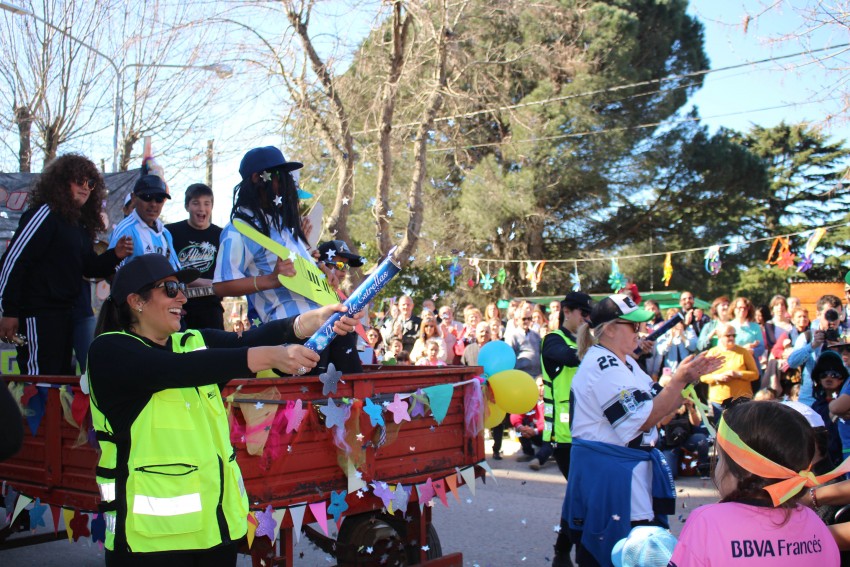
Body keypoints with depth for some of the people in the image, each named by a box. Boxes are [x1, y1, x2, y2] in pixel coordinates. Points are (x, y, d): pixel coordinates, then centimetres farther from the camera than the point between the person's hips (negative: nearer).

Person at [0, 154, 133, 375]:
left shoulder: (80, 224, 14)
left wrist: (114, 255, 0)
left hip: (64, 314, 10)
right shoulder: (45, 214, -12)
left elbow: (89, 267, 20)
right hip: (38, 314, -10)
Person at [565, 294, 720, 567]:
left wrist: (690, 376, 1)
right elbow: (643, 420, -21)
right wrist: (678, 380, -19)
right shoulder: (602, 366, -18)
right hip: (607, 471, -10)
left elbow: (658, 404, 13)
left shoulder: (624, 362, 14)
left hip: (631, 469, 10)